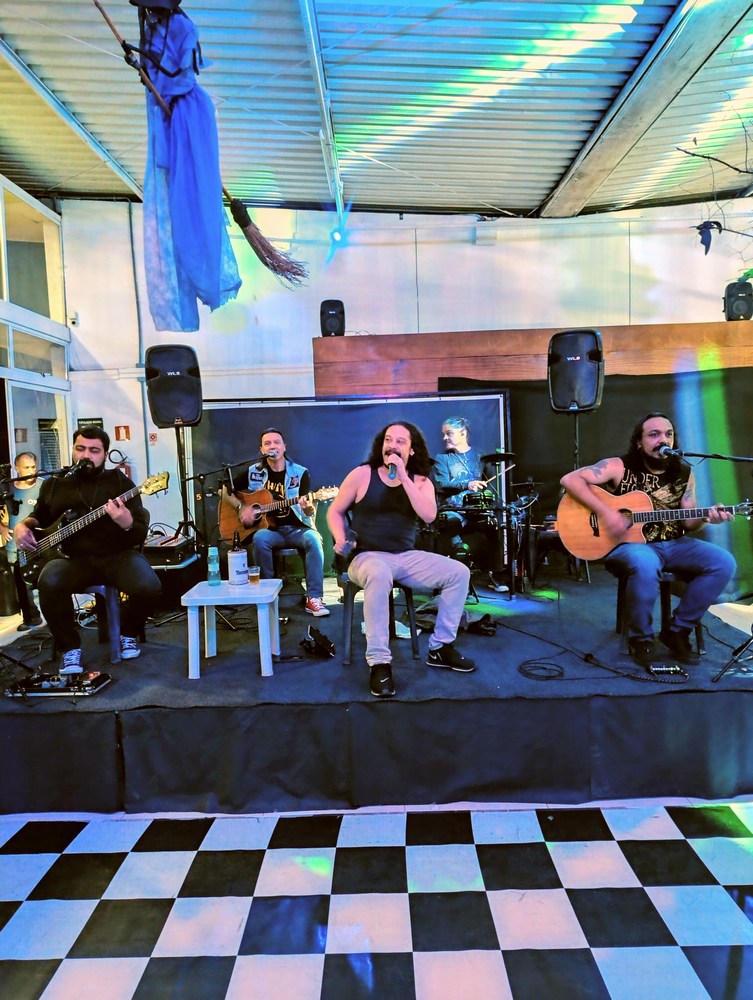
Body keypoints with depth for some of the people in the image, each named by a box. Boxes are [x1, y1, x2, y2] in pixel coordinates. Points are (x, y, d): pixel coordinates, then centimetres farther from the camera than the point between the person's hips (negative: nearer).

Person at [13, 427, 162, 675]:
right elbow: (38, 517, 30)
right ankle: (70, 648, -8)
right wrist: (22, 526, 7)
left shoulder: (120, 482, 2)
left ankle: (128, 634, 5)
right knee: (49, 584, -33)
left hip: (117, 555, -2)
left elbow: (141, 535, -5)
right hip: (73, 558, 2)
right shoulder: (54, 483, 13)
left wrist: (127, 524, -29)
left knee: (149, 587, -30)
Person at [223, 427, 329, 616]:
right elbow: (226, 492, 11)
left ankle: (314, 598, -28)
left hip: (296, 528, -1)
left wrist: (308, 508, -29)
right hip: (268, 529, 1)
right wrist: (241, 507, -7)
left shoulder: (300, 473, -1)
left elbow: (311, 513, -4)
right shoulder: (253, 472, 5)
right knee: (259, 539, -33)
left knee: (313, 539, -32)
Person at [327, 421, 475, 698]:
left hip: (407, 557, 4)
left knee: (459, 573, -11)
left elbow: (429, 515, -14)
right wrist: (341, 540, -15)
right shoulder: (362, 474, -1)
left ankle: (440, 648, 2)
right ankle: (379, 663, -31)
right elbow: (335, 511, 4)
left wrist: (403, 478, -16)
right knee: (379, 576, -40)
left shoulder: (420, 482, 6)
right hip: (367, 557, -4)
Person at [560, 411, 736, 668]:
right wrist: (605, 511, -26)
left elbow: (687, 523, 11)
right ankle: (641, 637, -12)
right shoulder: (619, 467, -9)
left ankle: (678, 630, 0)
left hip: (672, 545, 6)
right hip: (628, 544, -6)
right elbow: (570, 480, -19)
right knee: (646, 565, -39)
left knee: (723, 562, -15)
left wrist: (706, 517, -12)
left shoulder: (684, 474, 7)